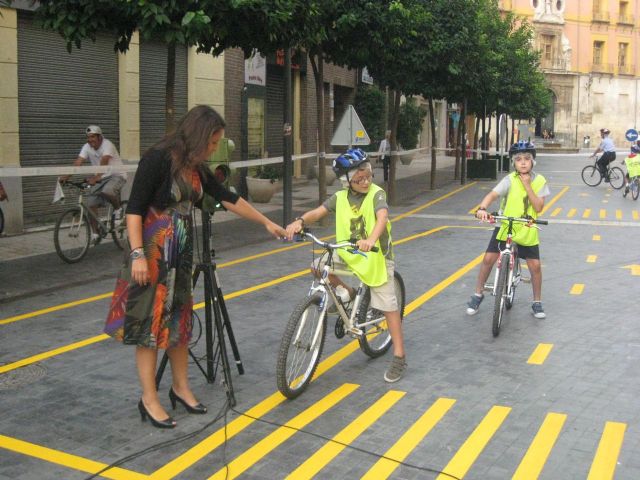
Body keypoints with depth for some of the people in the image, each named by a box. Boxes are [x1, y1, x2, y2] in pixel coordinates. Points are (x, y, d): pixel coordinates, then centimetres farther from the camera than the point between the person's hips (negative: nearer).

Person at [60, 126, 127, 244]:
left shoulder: (107, 145, -21)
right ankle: (95, 233, 6)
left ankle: (119, 208, -5)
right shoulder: (87, 147, -4)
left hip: (116, 175, -6)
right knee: (91, 203, -6)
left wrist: (95, 178, -50)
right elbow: (78, 162, -14)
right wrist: (66, 176, -29)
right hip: (101, 178, 6)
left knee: (107, 192, -37)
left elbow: (103, 163, -36)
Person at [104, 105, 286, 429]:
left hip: (181, 253, 8)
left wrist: (267, 223, 20)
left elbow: (228, 199, 15)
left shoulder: (195, 166, 7)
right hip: (153, 253, -8)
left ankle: (181, 387, 27)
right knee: (150, 320, -1)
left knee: (179, 318, 14)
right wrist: (137, 254, -22)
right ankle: (149, 399, 8)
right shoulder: (158, 158, -15)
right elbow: (134, 209, -17)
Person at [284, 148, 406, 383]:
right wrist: (299, 221, -31)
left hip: (376, 254, -4)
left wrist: (371, 239, -53)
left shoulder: (376, 194, -17)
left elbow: (382, 217, -34)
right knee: (319, 266, -15)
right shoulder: (340, 197, -3)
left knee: (388, 305, -2)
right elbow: (318, 212, -9)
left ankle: (399, 357, 7)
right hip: (348, 252, 4)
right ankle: (347, 293, 11)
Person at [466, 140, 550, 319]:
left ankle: (537, 303, 17)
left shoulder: (539, 181, -7)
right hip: (505, 226, -1)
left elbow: (538, 207, -16)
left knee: (535, 265, -4)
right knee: (488, 259, -6)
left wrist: (527, 185, -22)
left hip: (527, 231, 1)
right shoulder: (510, 180, -14)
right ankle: (478, 295, 14)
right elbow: (492, 195, -29)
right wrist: (482, 208, -49)